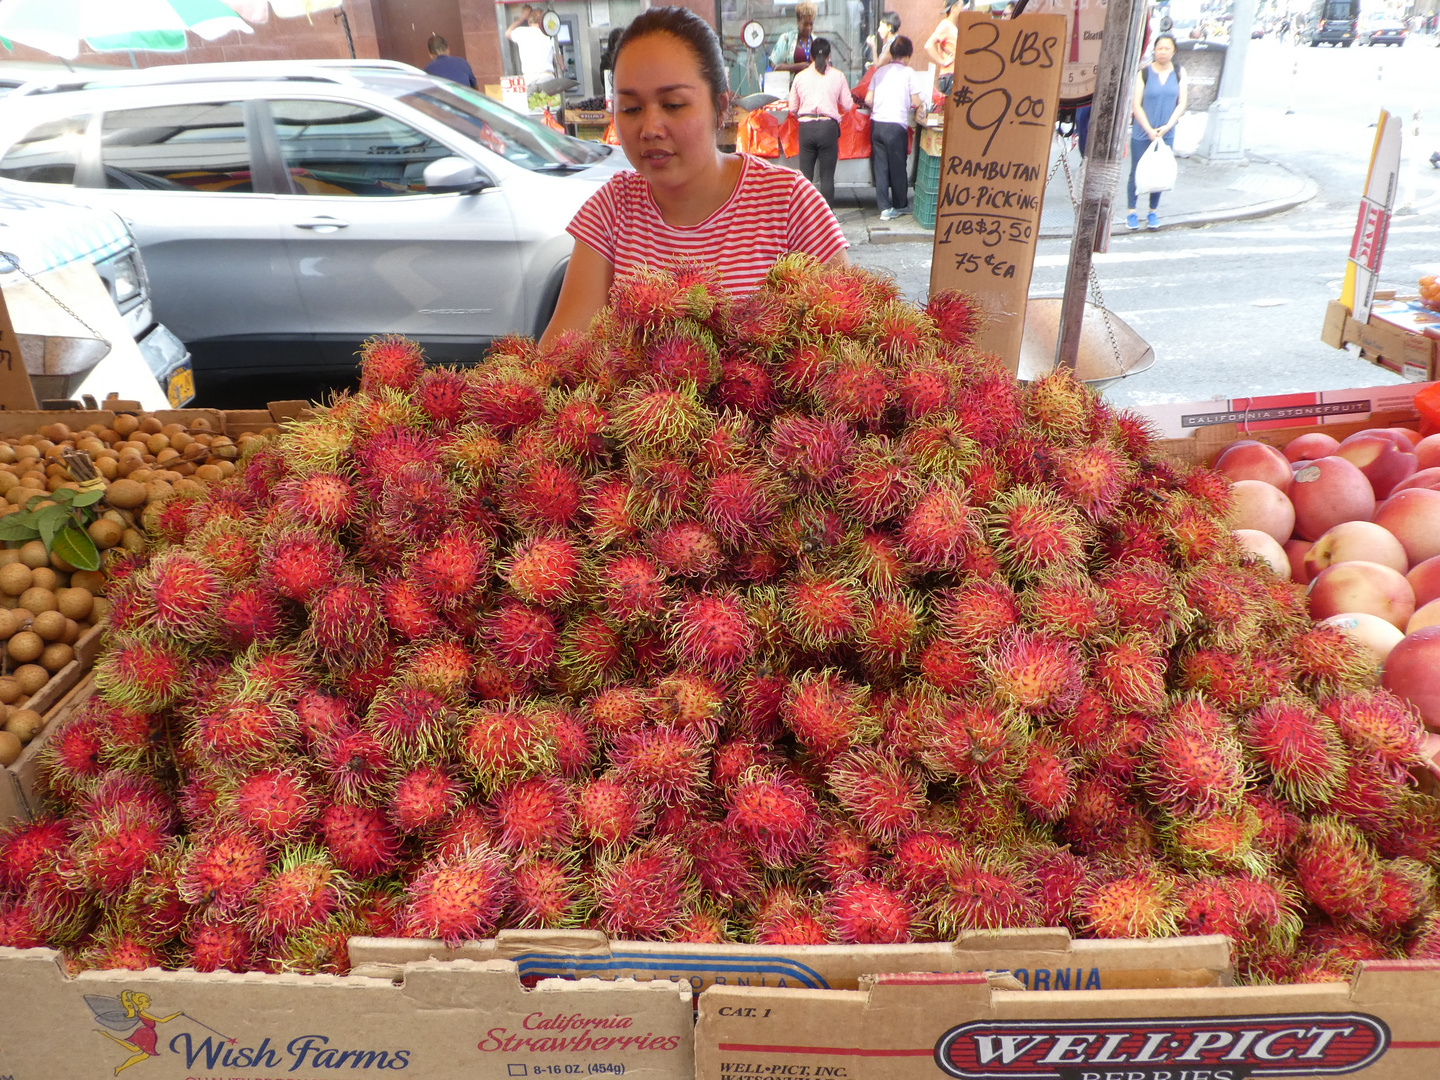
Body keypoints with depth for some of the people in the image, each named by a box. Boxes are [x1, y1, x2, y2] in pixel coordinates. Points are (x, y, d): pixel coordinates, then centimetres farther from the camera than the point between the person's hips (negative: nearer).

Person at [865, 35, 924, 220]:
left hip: (876, 123, 4)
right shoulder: (909, 72, 0)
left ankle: (885, 208, 3)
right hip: (896, 125, -4)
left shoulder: (880, 71, 12)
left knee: (880, 167, 7)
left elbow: (868, 100, 8)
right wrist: (917, 104, 20)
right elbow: (915, 103, -3)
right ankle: (900, 205, 21)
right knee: (898, 167, 9)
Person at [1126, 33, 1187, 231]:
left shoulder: (1179, 73, 3)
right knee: (1136, 172, 3)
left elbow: (1181, 103, 2)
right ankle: (1132, 212, 16)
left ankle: (1153, 212, 19)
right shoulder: (1144, 72, -6)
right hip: (1141, 133, -2)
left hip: (1166, 133, 2)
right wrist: (1149, 130, -14)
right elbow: (1136, 105, -8)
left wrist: (1166, 127, -12)